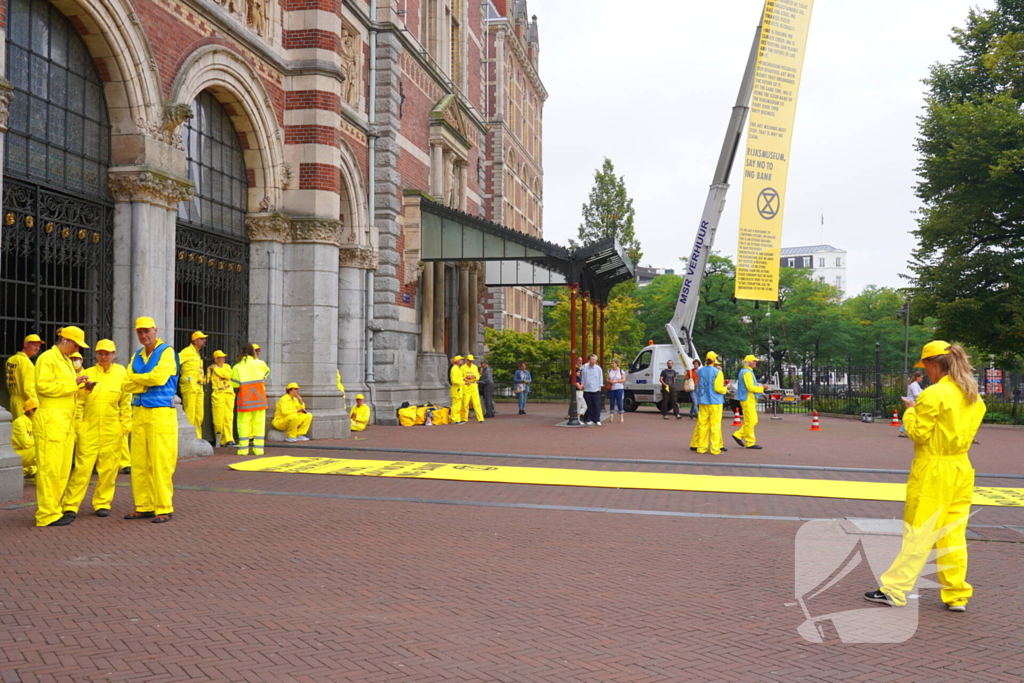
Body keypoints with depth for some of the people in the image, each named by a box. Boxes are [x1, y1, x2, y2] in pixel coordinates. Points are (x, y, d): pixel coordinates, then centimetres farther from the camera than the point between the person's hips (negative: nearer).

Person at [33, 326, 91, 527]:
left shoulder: (66, 360, 22)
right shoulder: (47, 358, -6)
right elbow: (44, 385, -16)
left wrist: (79, 386, 8)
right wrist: (72, 384, -15)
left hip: (66, 421, 9)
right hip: (50, 420, -9)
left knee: (63, 469, 10)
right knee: (49, 468, -7)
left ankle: (55, 509, 16)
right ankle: (47, 515, -3)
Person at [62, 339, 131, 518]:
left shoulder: (121, 373, 5)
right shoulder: (88, 374, 6)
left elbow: (126, 403, 5)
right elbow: (79, 402, 8)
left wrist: (125, 426, 1)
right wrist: (77, 424, -3)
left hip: (112, 431, 0)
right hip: (89, 429, 0)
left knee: (108, 469, 5)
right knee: (82, 467, -4)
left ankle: (102, 503, 17)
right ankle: (70, 505, 2)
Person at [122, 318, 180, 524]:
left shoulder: (166, 352, -2)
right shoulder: (136, 356, 17)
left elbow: (158, 377, -16)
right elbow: (126, 385, 8)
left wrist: (136, 378, 0)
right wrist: (146, 383, -9)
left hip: (160, 412, -6)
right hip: (138, 413, 7)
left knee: (160, 464, -6)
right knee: (139, 463, 7)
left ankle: (164, 509, 0)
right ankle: (144, 506, 15)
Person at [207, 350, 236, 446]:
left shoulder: (227, 366, 14)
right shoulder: (211, 368, 4)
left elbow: (228, 375, -5)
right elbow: (207, 380, -1)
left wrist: (216, 369, -6)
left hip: (229, 394, 3)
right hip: (217, 395, -3)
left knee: (228, 417, -2)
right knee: (219, 418, -6)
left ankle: (229, 439, -3)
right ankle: (220, 440, 5)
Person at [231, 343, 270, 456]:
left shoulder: (237, 367, -1)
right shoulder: (260, 364, 1)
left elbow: (235, 385, -3)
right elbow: (267, 372, 22)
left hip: (244, 399, 0)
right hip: (259, 398, 1)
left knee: (243, 423, 4)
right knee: (259, 422, 4)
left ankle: (243, 449, 1)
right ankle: (258, 448, 2)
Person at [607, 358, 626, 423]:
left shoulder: (621, 371, 0)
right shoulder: (609, 371, 10)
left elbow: (623, 380, -3)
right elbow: (607, 379, 12)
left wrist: (616, 381, -13)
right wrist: (609, 381, -11)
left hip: (619, 389, -3)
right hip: (611, 389, 3)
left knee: (619, 402, -5)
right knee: (611, 403, 3)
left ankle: (621, 417, 1)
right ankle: (612, 417, 6)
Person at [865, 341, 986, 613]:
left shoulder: (933, 395, -16)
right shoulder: (973, 397, 8)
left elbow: (918, 433, -14)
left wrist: (910, 411, 3)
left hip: (933, 472, -7)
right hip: (962, 469, 7)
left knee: (918, 534, -2)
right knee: (954, 534, 11)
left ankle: (894, 590, 5)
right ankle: (957, 596, 15)